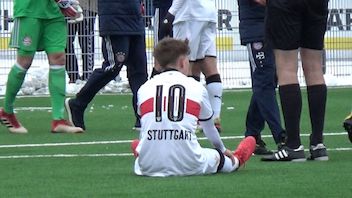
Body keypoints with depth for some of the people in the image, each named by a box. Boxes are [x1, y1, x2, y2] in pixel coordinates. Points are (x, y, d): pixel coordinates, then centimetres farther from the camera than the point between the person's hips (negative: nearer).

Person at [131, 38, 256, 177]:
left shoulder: (144, 88, 10)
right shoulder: (197, 87, 8)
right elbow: (209, 128, 24)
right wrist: (223, 150, 44)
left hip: (149, 168, 0)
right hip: (188, 166, 0)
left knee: (136, 145, 31)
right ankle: (236, 159, 52)